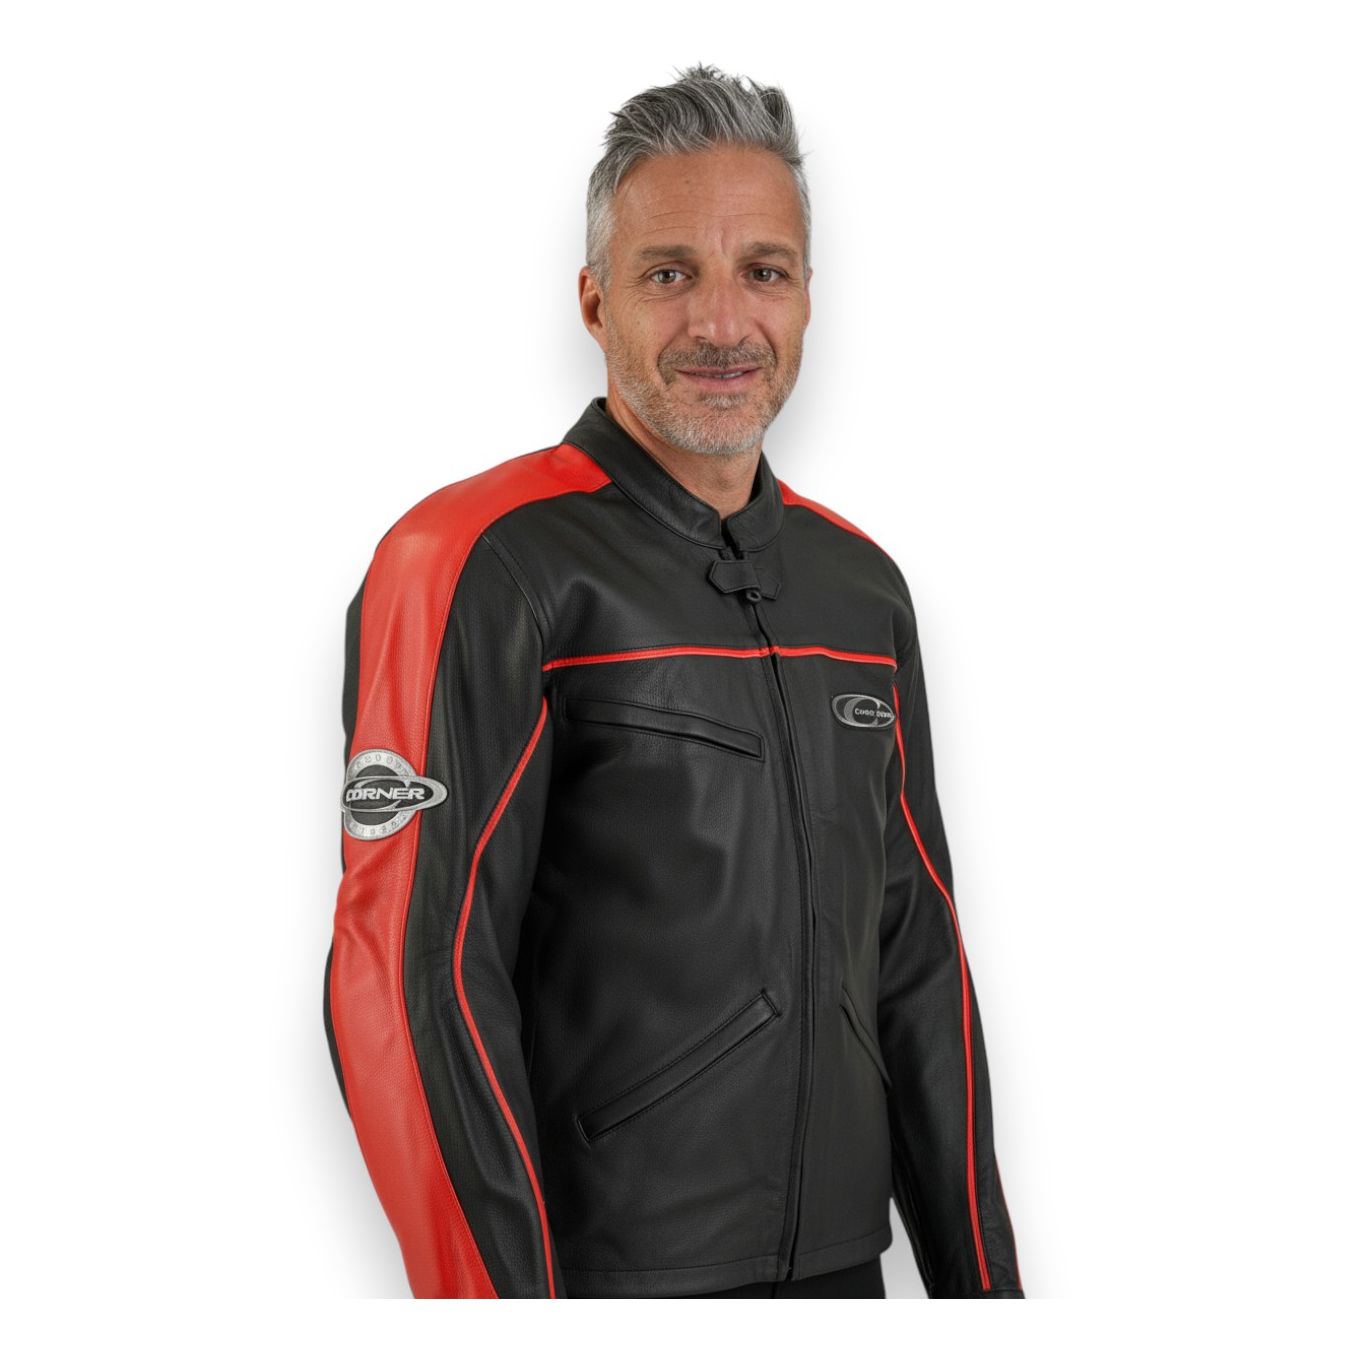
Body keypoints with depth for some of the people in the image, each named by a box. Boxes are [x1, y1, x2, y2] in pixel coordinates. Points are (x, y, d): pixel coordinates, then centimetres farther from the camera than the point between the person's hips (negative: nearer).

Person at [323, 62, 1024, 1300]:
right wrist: (505, 1302, -20)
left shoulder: (863, 588, 9)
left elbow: (918, 958, 13)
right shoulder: (482, 567, -12)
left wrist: (980, 1275, 11)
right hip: (606, 1275, -6)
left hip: (842, 1262, 6)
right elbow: (413, 985, -17)